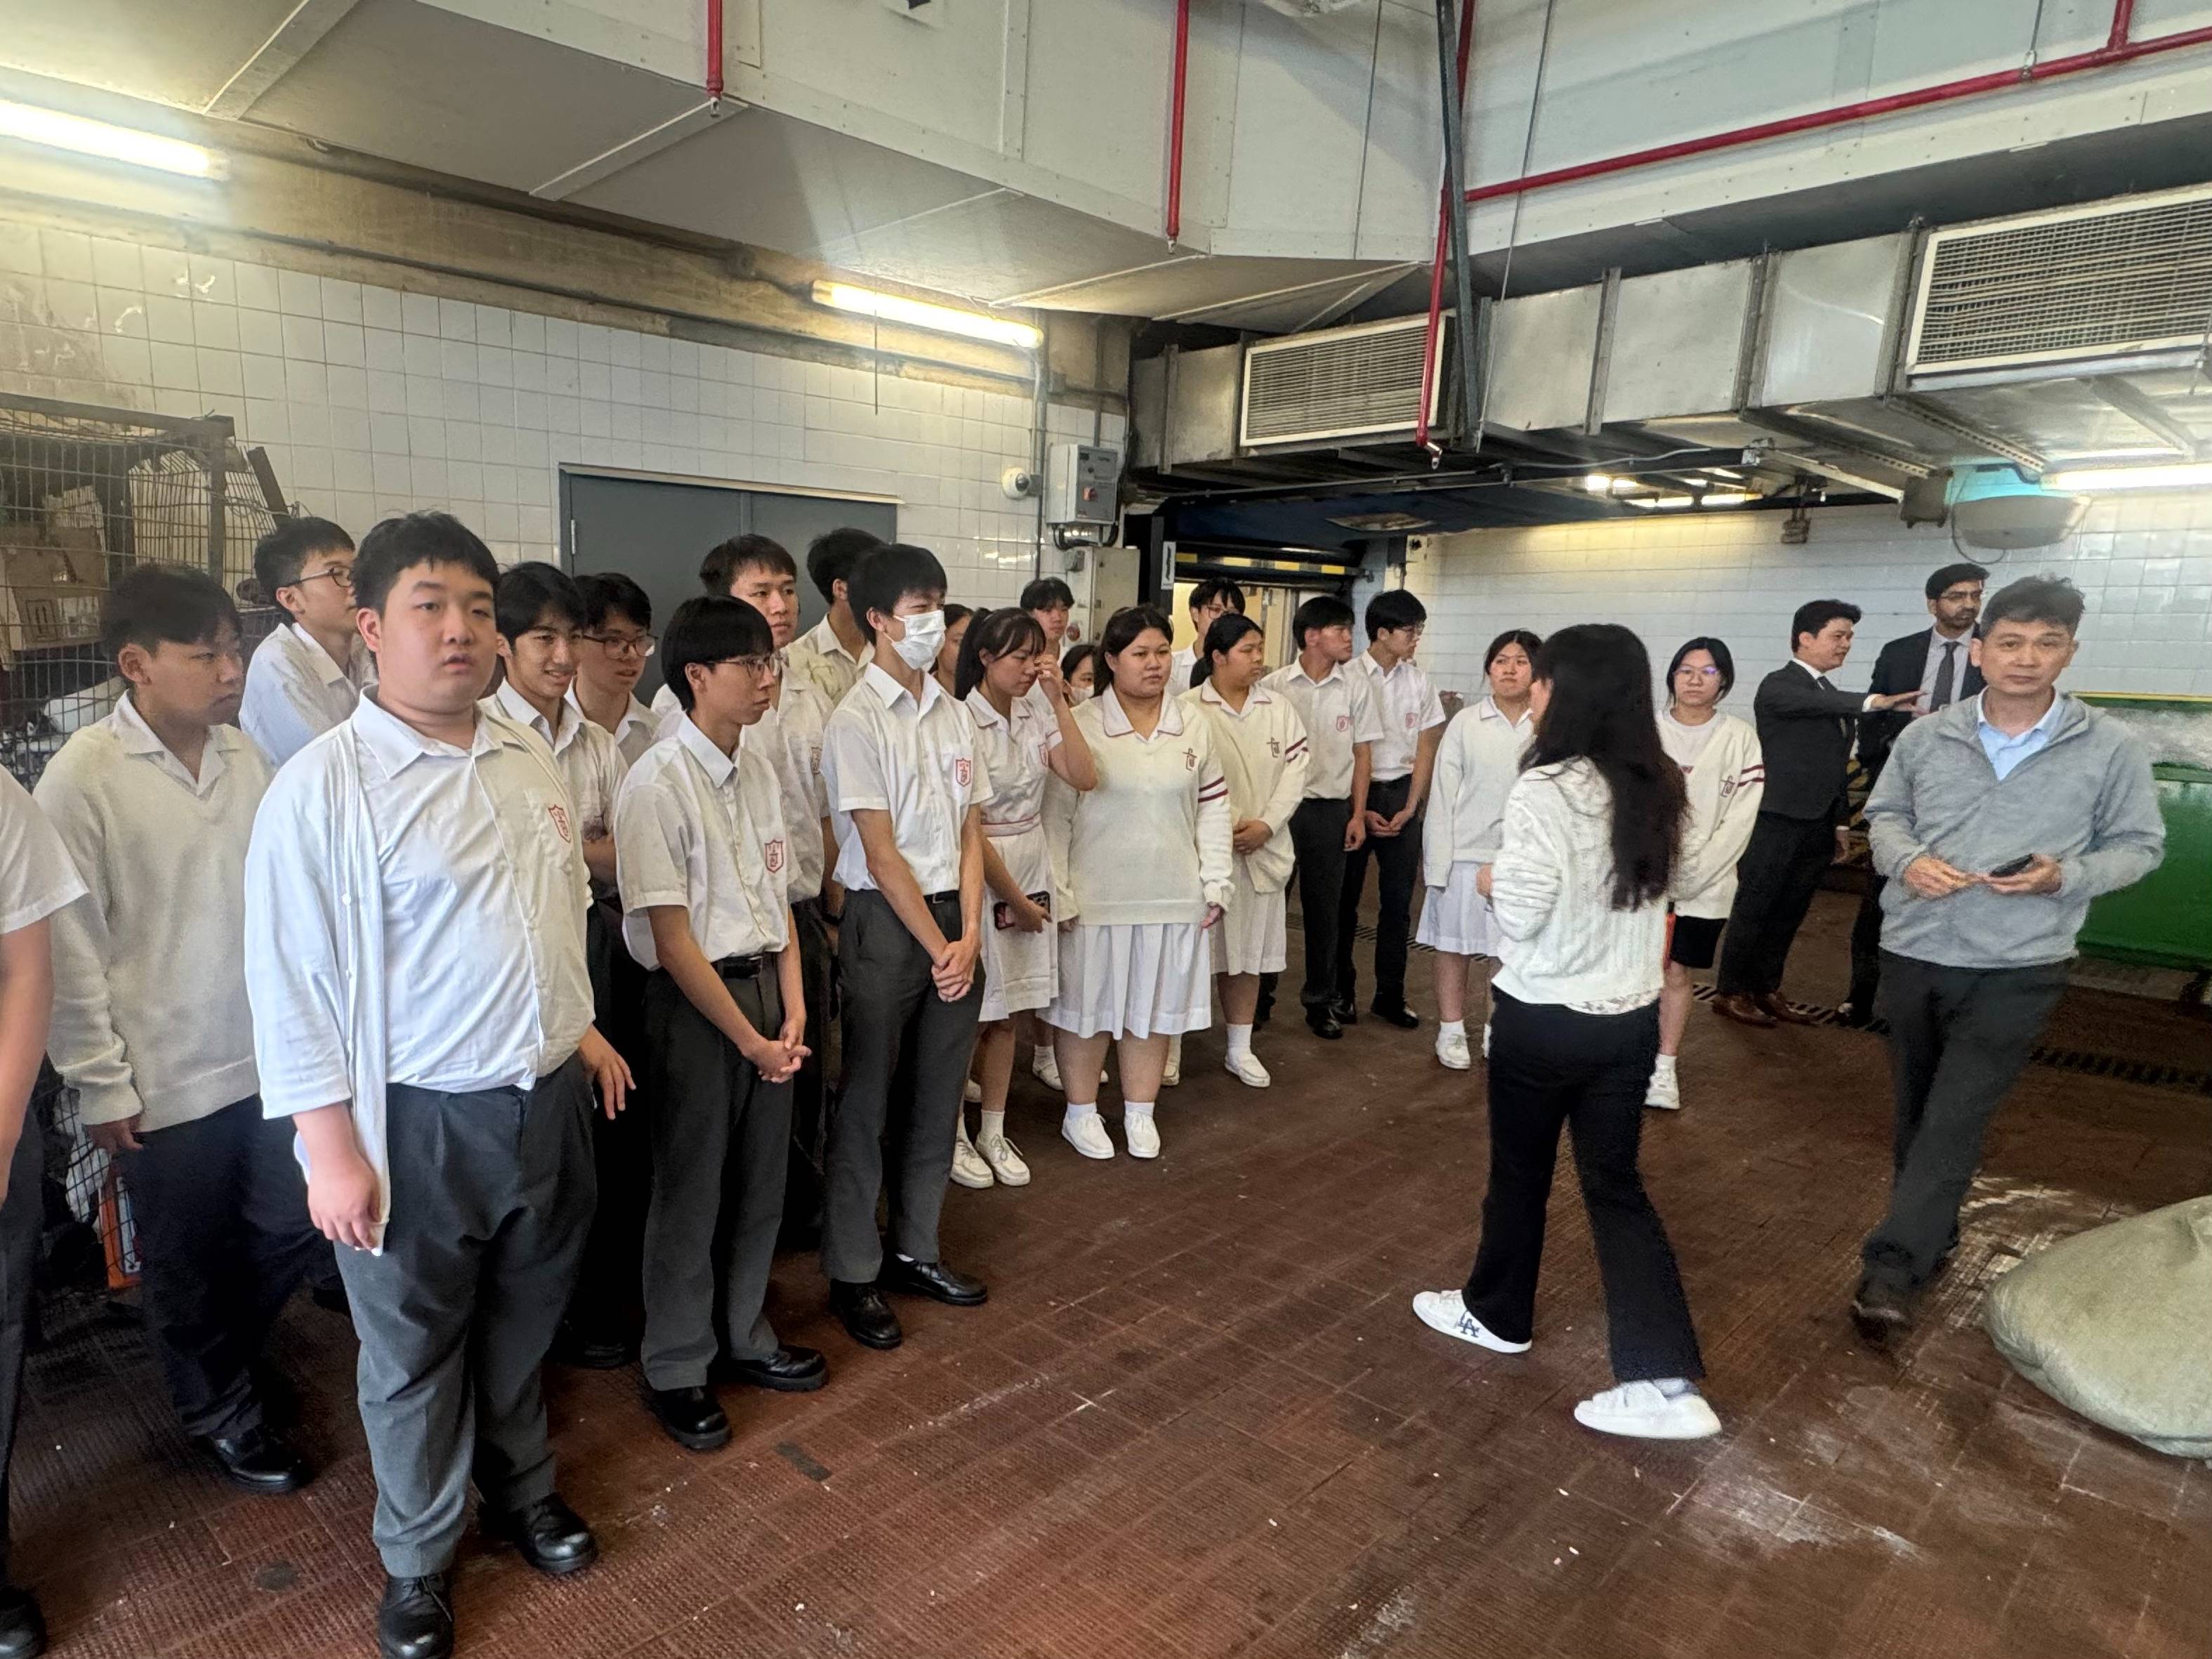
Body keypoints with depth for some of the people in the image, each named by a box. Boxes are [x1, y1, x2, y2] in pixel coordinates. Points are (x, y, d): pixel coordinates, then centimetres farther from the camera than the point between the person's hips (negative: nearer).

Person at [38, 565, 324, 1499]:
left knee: (296, 1230, 16)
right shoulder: (84, 777, -13)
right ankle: (218, 1408, 38)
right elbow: (69, 948, -10)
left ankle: (221, 1354, 44)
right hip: (164, 1080, -4)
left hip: (269, 1058, 4)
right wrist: (100, 1084, -8)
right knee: (188, 1263, 14)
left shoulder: (245, 755, -1)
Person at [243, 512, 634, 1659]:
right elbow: (292, 981, -14)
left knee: (523, 1321, 22)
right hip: (415, 1124, -5)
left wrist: (580, 1027, 17)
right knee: (414, 1353, 15)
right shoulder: (323, 786, -15)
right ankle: (418, 1560, 39)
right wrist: (331, 1147, -14)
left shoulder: (527, 760, 4)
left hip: (547, 1098, 5)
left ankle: (520, 1490, 48)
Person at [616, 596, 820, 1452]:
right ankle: (675, 1369, 28)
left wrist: (792, 1010, -1)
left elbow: (777, 899, 8)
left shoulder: (758, 771, 5)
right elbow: (671, 937, -17)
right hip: (693, 1001, -6)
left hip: (766, 991, 7)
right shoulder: (657, 784, -16)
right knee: (690, 1188, 8)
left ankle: (746, 1334, 37)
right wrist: (746, 1036, -13)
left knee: (761, 1179, 17)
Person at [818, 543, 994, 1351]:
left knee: (936, 1096, 14)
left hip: (954, 920, 6)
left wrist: (970, 932, -4)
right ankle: (853, 1272, 19)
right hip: (885, 923, -6)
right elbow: (881, 853, -13)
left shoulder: (953, 713, 8)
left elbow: (970, 831, 6)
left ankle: (915, 1249, 30)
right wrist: (937, 947, -11)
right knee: (867, 1101, 5)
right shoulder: (857, 720, -10)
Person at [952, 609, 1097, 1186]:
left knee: (1006, 1014, 13)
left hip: (1031, 877, 6)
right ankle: (954, 1134, 22)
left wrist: (1059, 700, -9)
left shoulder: (1032, 718, 4)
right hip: (980, 878, -6)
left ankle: (994, 1130, 26)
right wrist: (1015, 899, -11)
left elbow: (1085, 777, -6)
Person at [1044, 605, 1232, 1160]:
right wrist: (1059, 896, -9)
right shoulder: (1080, 727, -7)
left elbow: (1213, 807, 9)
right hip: (1097, 898, -3)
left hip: (1173, 896, 4)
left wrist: (1216, 884, 4)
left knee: (1155, 1006, 13)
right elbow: (1056, 817, -7)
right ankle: (1081, 1113, 27)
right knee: (1089, 1004, 9)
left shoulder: (1194, 728, 5)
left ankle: (1140, 1113, 30)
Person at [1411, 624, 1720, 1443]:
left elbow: (1519, 915, -20)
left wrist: (1494, 880, 0)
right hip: (1632, 1016, 6)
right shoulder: (1658, 787, 3)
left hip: (1544, 1017, -6)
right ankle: (1667, 1381, 9)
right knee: (1615, 1184, 13)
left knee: (1520, 1172, 15)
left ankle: (1498, 1313, 36)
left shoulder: (1545, 790, -22)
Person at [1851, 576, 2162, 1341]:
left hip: (2016, 969, -3)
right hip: (1912, 954, 3)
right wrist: (1907, 861, -10)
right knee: (1917, 1110, 16)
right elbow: (1884, 814, 11)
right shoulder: (1925, 737, 0)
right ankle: (1930, 1241, 35)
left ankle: (1891, 1269, -1)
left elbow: (2139, 845, 2)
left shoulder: (2111, 748, -5)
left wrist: (2066, 876, -17)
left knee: (1954, 1121, -6)